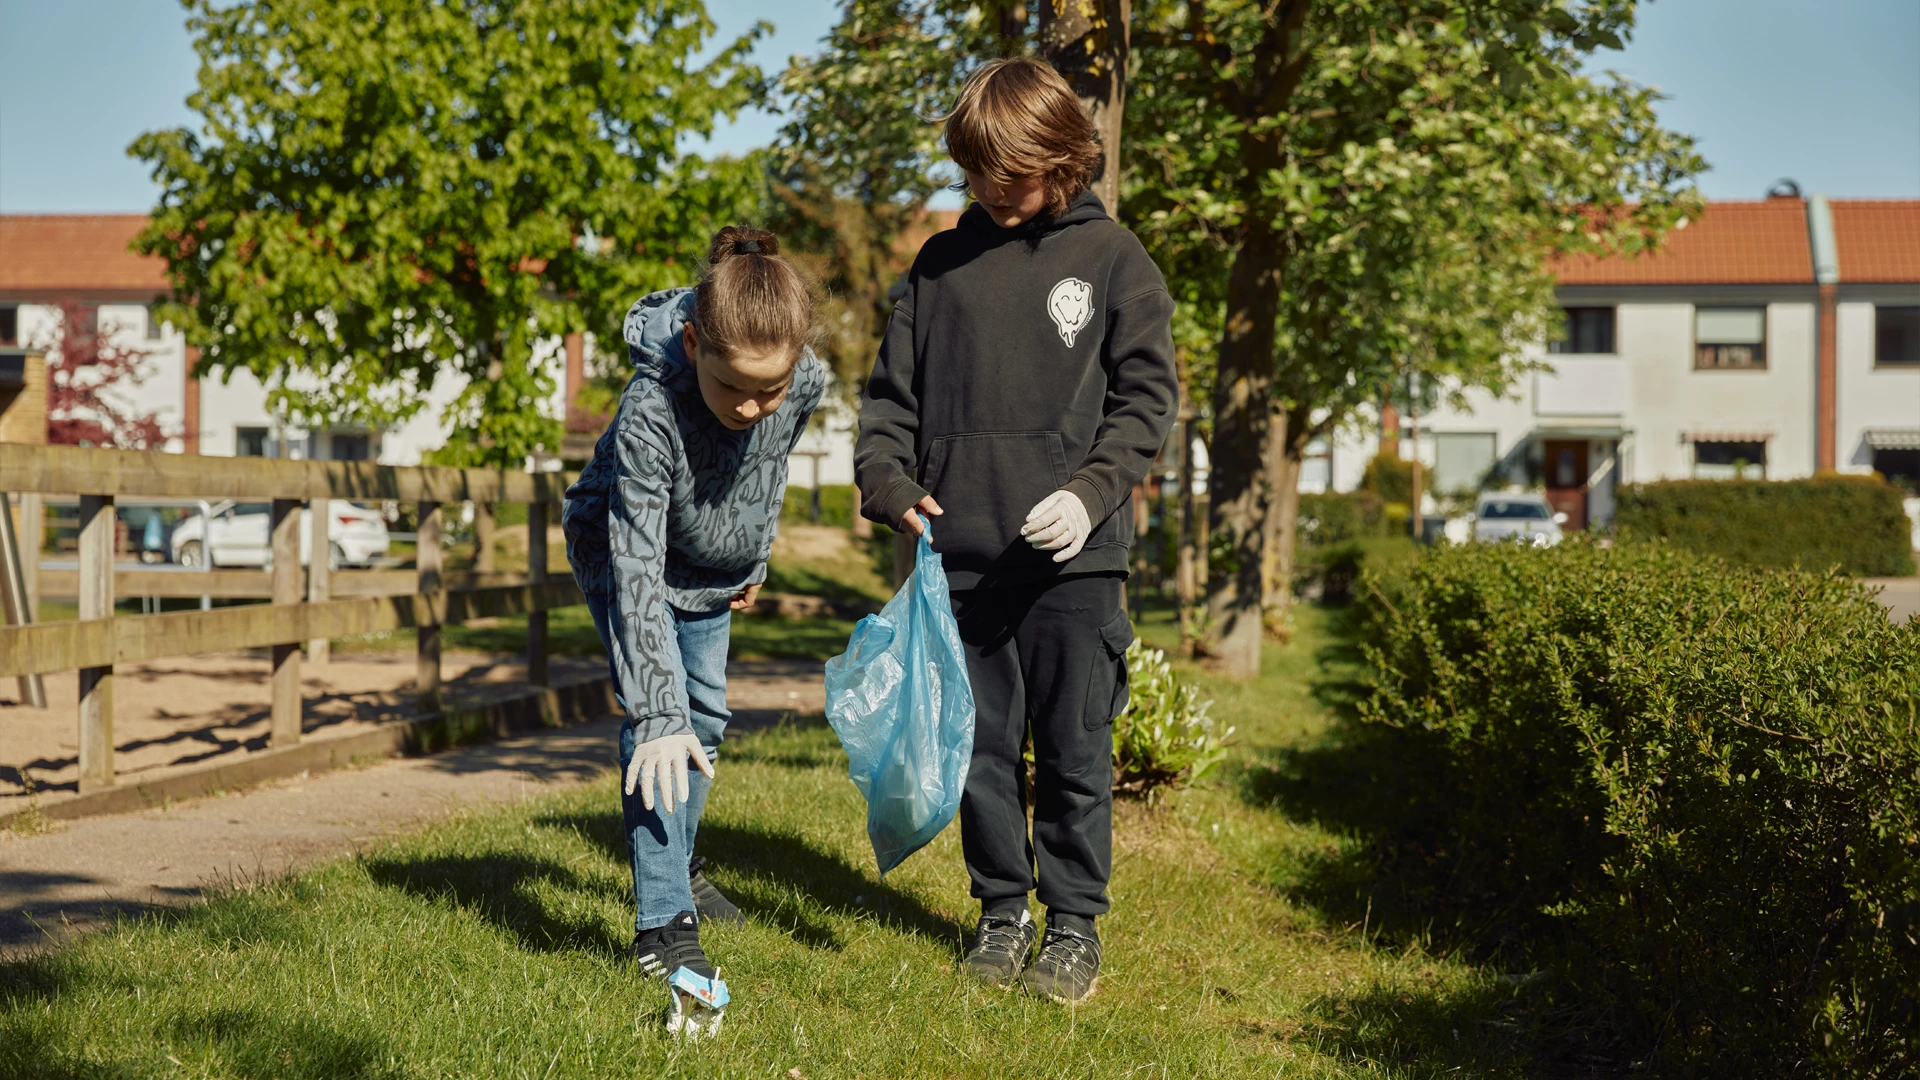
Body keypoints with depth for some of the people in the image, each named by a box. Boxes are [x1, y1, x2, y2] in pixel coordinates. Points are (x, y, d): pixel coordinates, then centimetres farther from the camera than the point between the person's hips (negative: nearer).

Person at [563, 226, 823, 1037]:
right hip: (621, 551, -5)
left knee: (705, 717, 17)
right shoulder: (650, 412, -42)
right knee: (660, 723, -20)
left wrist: (753, 560, 12)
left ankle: (676, 864, 39)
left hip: (713, 563, 6)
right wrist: (658, 714, -44)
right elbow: (637, 571, -41)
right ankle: (663, 925, -17)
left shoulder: (806, 384, -27)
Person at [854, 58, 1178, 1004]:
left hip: (1073, 559, -3)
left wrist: (1091, 491, -16)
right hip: (960, 555, 3)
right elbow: (891, 390, 14)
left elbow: (1145, 397, -1)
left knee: (1075, 750, 3)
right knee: (980, 745, 9)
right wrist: (888, 480, -5)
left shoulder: (1112, 260, 3)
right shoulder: (941, 264, 11)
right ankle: (1003, 908, 23)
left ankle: (1075, 921, 15)